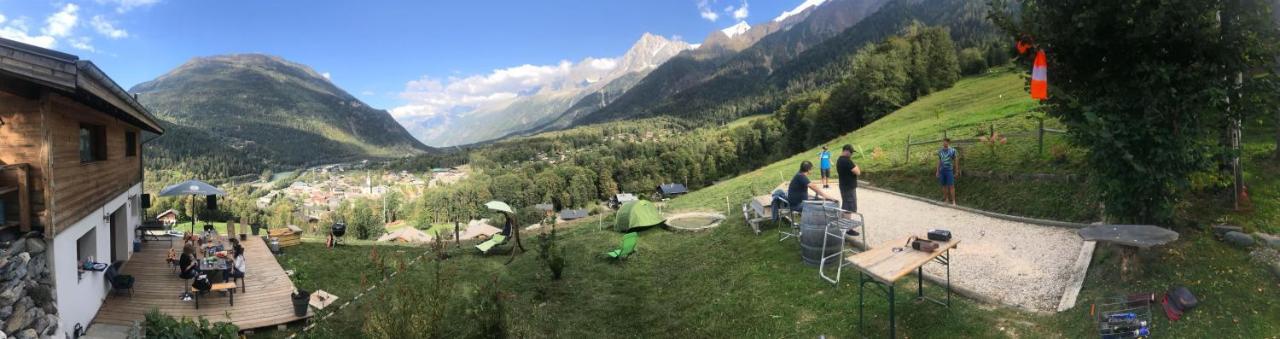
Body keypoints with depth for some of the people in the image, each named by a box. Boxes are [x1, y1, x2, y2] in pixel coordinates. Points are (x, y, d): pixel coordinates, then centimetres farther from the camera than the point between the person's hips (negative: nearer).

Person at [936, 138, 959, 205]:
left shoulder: (952, 150, -2)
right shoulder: (940, 151, 9)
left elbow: (956, 160, 3)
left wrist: (956, 171, 2)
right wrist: (937, 171, 12)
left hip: (949, 170, -4)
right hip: (942, 170, 4)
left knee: (951, 186, -7)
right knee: (944, 185, 9)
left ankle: (953, 201, -5)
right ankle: (946, 199, 19)